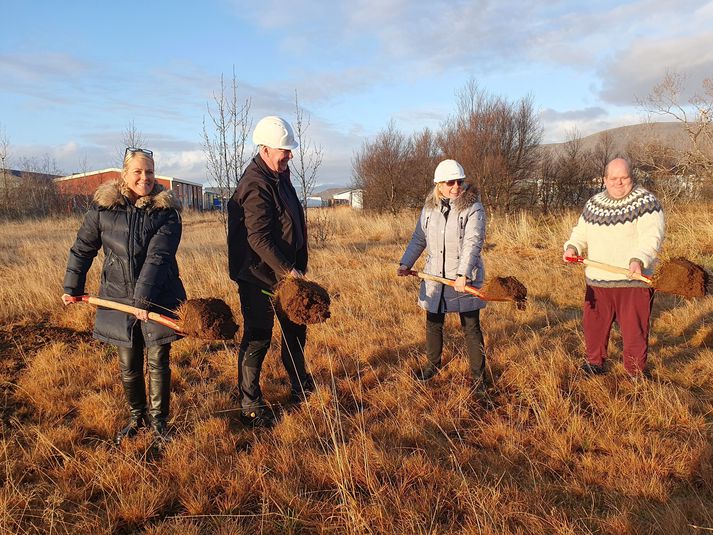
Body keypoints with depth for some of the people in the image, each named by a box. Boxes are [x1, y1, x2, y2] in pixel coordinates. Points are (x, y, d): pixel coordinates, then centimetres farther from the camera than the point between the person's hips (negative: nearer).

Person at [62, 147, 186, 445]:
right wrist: (72, 287, 12)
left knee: (158, 363, 4)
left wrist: (145, 299, -25)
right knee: (128, 366, 12)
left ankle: (158, 419, 23)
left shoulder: (166, 211, -8)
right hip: (119, 298, 2)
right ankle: (136, 417, 33)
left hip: (158, 300, -2)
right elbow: (82, 249, 9)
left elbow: (158, 257, -18)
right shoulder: (103, 208, -1)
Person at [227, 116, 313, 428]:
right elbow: (259, 238, -27)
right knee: (257, 338, 0)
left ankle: (301, 388, 39)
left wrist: (297, 267, 17)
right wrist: (287, 271, -28)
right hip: (258, 276, -10)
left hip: (284, 271, 10)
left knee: (295, 329, 19)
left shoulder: (279, 175, 11)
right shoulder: (255, 185, -20)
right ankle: (250, 407, 16)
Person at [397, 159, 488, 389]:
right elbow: (418, 239, 14)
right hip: (434, 277, 5)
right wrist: (405, 263, 5)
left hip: (465, 279, -5)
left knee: (471, 327, 5)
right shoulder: (429, 208, 5)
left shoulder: (473, 208, -11)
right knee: (433, 324, 17)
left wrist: (463, 275, -32)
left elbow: (473, 243, -21)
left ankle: (478, 374, 20)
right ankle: (433, 364, 38)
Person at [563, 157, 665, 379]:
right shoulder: (593, 204, 12)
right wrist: (572, 247, -2)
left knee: (634, 330, 2)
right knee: (593, 325, 17)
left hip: (632, 281, -5)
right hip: (596, 280, 5)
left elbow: (652, 237, -17)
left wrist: (638, 260, -35)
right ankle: (595, 363, 38)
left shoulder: (646, 202, -6)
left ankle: (636, 375, 19)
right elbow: (581, 233, 20)